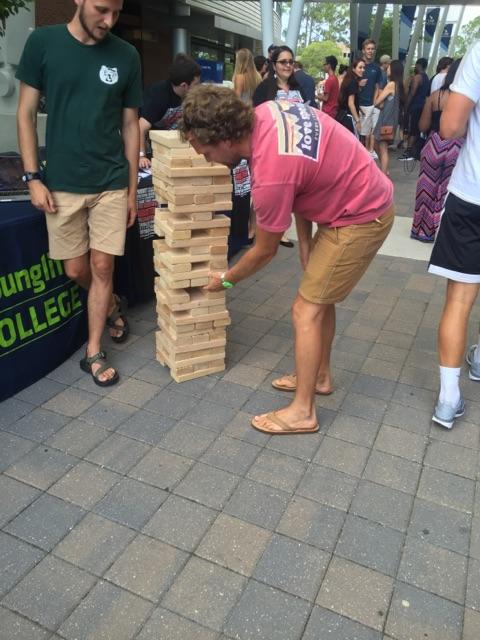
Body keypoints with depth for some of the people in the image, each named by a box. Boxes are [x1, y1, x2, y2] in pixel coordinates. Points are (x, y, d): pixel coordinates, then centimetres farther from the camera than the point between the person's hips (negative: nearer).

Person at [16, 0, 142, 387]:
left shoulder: (126, 56, 2)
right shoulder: (43, 43, -1)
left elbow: (130, 125, 7)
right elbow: (26, 113, 2)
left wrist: (132, 189, 6)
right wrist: (32, 177, -5)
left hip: (112, 184, 0)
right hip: (62, 184, 0)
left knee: (102, 267, 0)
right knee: (76, 270, 6)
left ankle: (93, 354, 15)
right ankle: (112, 307, 39)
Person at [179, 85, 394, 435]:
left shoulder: (271, 176, -30)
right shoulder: (268, 112, -7)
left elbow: (265, 251, -13)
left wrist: (226, 279, 4)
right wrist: (305, 240, 3)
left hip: (361, 218, -9)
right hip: (366, 197, 9)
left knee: (306, 309, -5)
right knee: (320, 293, 18)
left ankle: (302, 412, 7)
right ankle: (320, 376, 35)